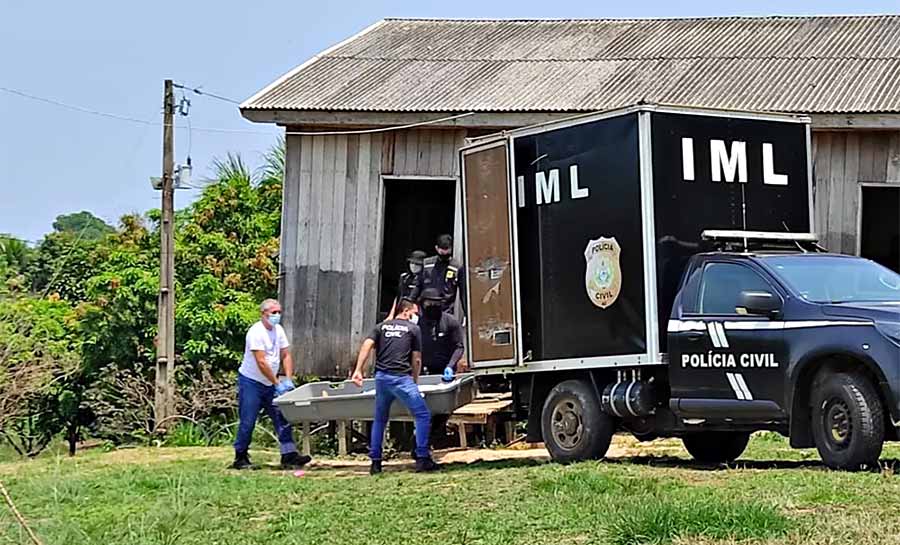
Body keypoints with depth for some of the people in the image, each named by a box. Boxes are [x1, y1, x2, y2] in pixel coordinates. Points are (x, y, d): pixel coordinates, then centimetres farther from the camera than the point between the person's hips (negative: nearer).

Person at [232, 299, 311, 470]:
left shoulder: (278, 330, 5)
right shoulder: (256, 332, -18)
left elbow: (286, 356, 7)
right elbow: (261, 362, -23)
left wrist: (288, 380, -6)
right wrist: (277, 383, -20)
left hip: (270, 384, 7)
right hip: (251, 383, -7)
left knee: (283, 419, -1)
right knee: (247, 422, -2)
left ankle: (289, 456, -3)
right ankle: (240, 458, 9)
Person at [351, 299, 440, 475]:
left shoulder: (381, 326, 18)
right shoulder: (414, 329, 8)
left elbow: (367, 345, 3)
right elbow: (416, 360, 6)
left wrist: (358, 370, -2)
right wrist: (415, 381, 17)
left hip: (381, 377, 5)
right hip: (401, 378, -5)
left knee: (380, 419, 18)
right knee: (423, 415, 0)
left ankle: (375, 462, 16)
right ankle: (422, 459, -7)